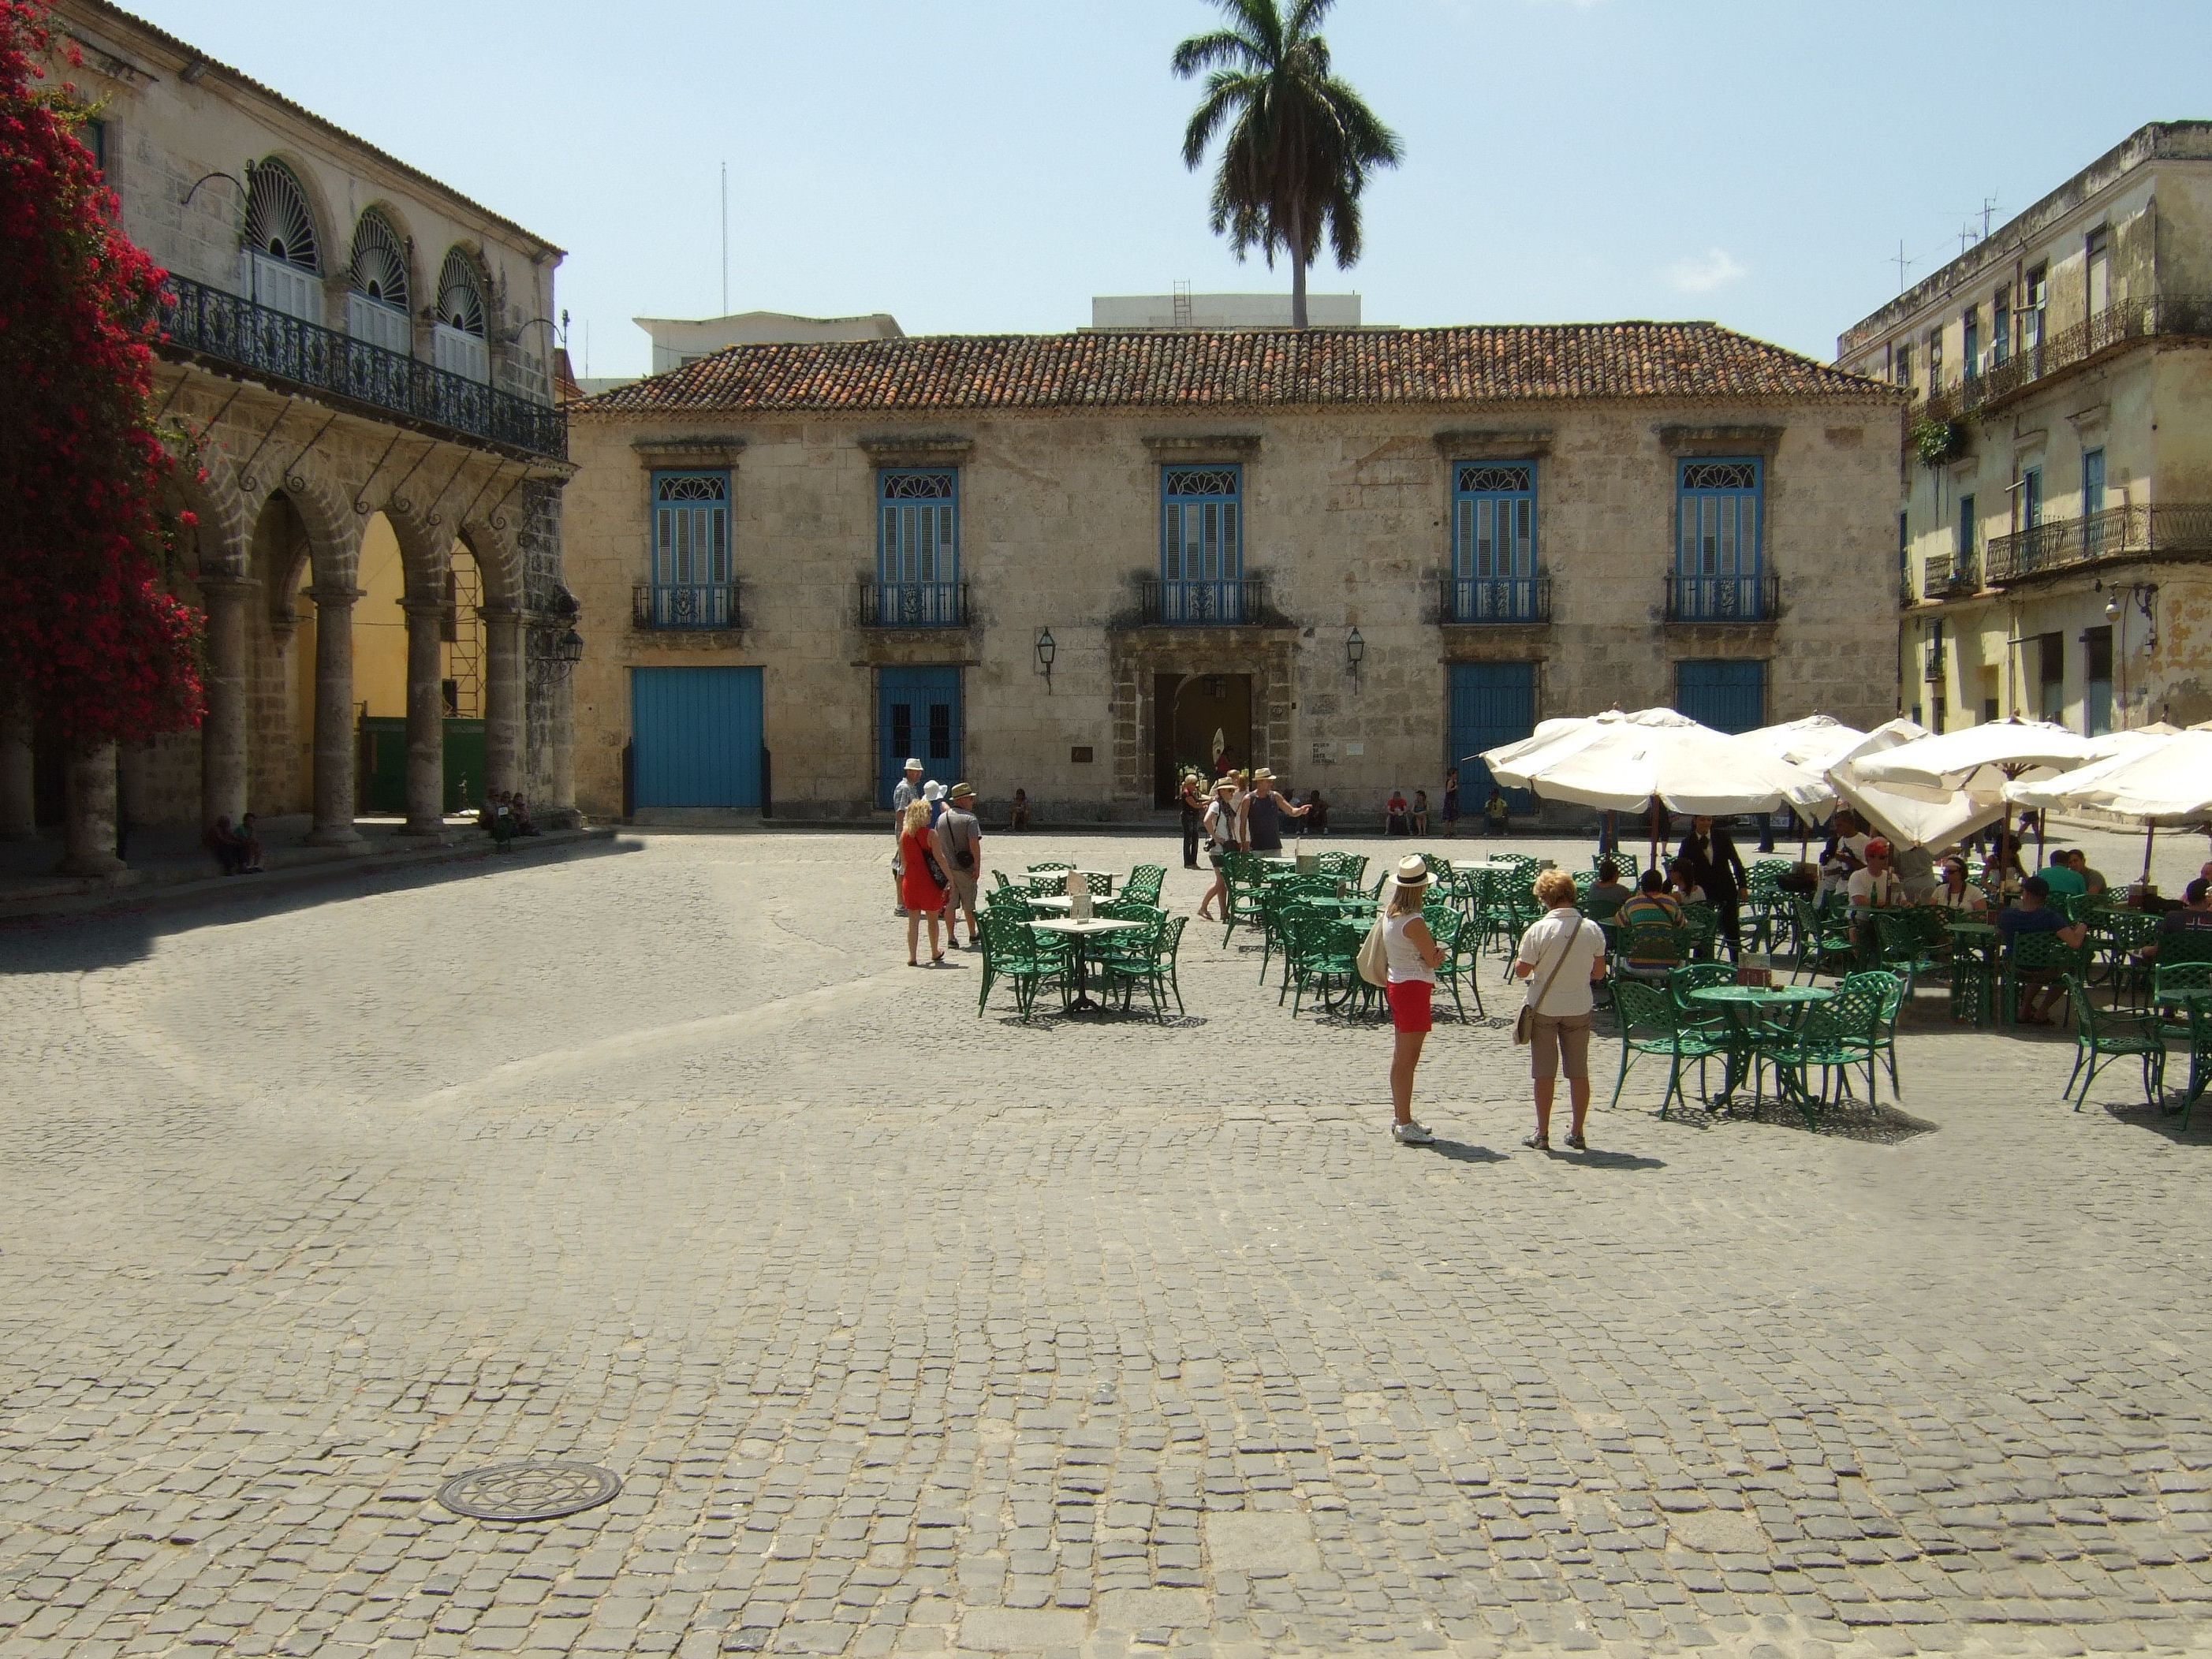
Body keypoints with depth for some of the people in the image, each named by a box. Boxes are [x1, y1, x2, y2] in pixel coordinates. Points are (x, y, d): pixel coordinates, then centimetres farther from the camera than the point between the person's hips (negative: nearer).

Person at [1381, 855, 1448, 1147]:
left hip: (1397, 984, 10)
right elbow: (1433, 959, -15)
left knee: (1401, 1056, 17)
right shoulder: (1413, 922, -21)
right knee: (1407, 1059, -6)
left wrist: (1431, 951, 4)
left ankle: (1400, 1117, 27)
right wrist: (1440, 951, 8)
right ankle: (1405, 1125, -2)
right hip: (1414, 988, -10)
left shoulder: (1389, 913, 7)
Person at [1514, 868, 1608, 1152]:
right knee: (1579, 1072, 12)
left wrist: (1519, 955, 9)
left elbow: (1522, 970, -11)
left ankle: (1542, 1135, 11)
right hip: (1579, 1008, 3)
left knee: (1545, 1073, 6)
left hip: (1544, 1008, -3)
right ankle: (1577, 1133, 17)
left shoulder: (1539, 931, -16)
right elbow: (1598, 973, 2)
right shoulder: (1592, 929, -5)